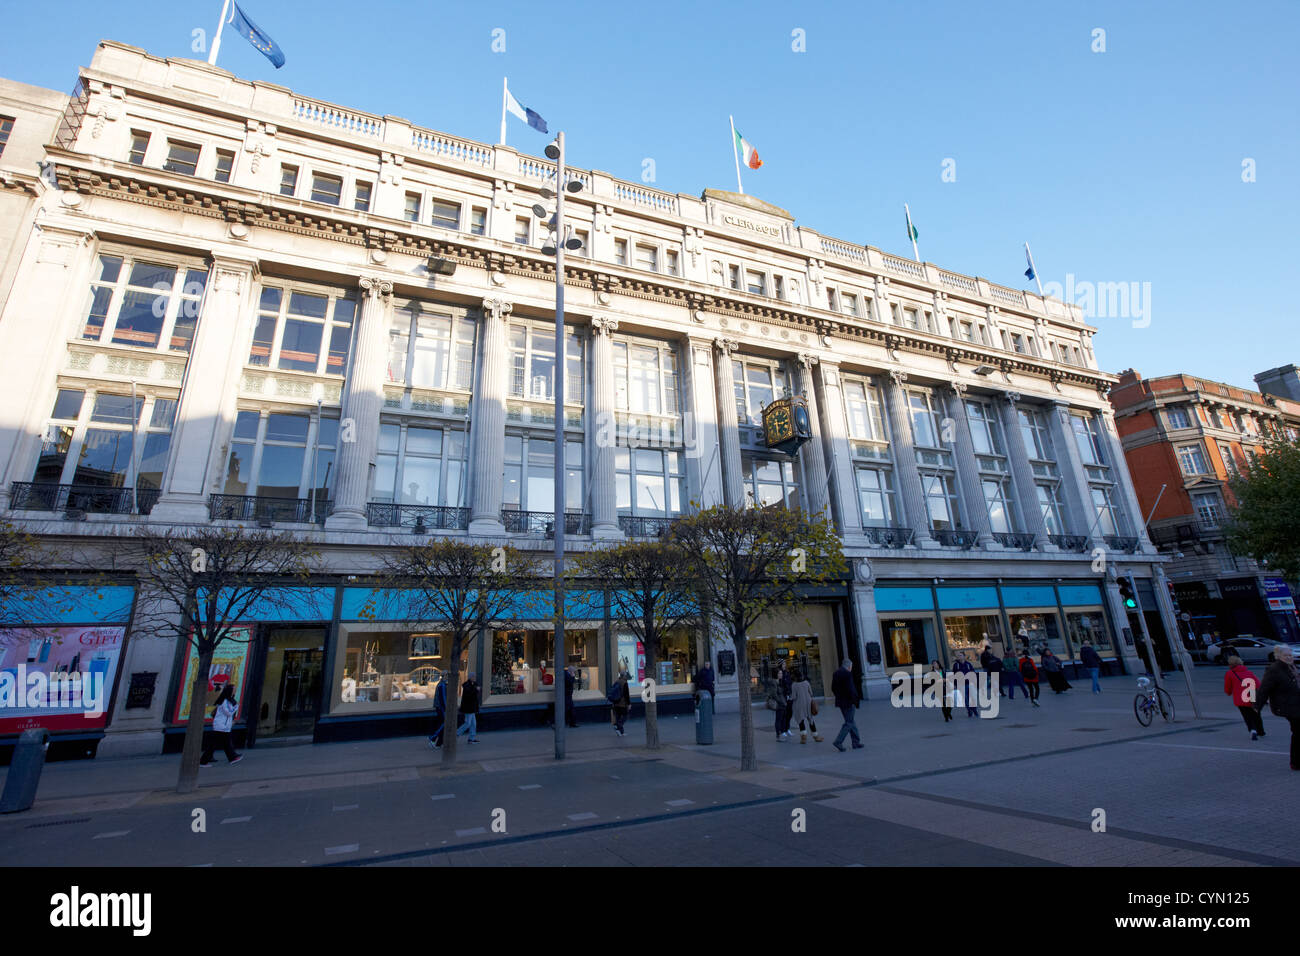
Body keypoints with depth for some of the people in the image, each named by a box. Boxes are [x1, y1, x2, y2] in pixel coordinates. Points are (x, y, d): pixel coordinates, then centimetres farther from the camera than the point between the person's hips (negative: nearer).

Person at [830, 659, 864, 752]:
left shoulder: (836, 673, 10)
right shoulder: (847, 674, -17)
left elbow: (833, 688, 12)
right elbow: (850, 689, -23)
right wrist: (854, 701, -14)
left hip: (840, 701, 8)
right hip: (848, 702, -8)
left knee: (850, 721, 17)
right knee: (849, 722, 0)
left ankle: (856, 742, 23)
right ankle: (838, 742, -6)